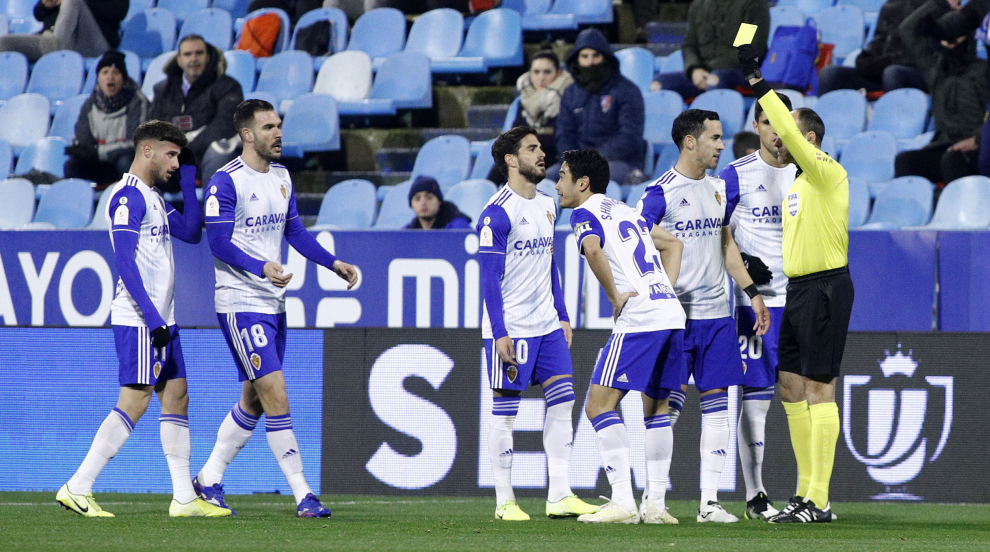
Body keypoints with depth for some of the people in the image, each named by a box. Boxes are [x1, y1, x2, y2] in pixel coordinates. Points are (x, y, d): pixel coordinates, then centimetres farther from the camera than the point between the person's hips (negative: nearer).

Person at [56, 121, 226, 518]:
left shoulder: (153, 199, 18)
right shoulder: (128, 197, -12)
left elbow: (191, 233, 20)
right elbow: (125, 262, -18)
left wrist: (188, 178, 16)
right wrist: (153, 319, -22)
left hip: (160, 319, 10)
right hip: (138, 320, -10)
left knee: (176, 397, 7)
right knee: (135, 401, -12)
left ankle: (184, 498, 8)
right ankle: (77, 489, -11)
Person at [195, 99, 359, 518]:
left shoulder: (281, 177, 12)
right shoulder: (227, 181, -13)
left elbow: (295, 231, 20)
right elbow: (219, 242, -17)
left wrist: (333, 263, 9)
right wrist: (262, 268, -30)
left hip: (273, 303, 9)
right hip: (241, 304, -9)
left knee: (253, 400, 12)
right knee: (276, 396, -12)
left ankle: (208, 480, 25)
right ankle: (302, 495, -11)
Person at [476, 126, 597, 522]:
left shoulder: (547, 206, 13)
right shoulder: (497, 213, -12)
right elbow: (490, 278, -14)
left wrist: (562, 316, 16)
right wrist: (499, 334, -18)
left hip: (547, 325, 8)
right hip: (510, 328, -8)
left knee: (562, 401, 1)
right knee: (505, 409, -1)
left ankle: (560, 496, 4)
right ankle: (504, 501, 5)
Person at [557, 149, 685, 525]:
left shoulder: (585, 213, 0)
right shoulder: (626, 211, 24)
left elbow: (592, 249, -23)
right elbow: (672, 244, 34)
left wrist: (615, 297, -13)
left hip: (638, 319, -8)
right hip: (672, 314, 8)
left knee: (599, 406, -5)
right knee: (656, 408, 16)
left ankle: (623, 501, -12)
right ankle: (655, 503, 13)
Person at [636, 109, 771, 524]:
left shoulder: (720, 190, 13)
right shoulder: (661, 193, -8)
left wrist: (752, 292, 17)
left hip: (716, 314, 6)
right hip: (675, 314, -6)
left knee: (716, 404, 3)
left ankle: (709, 501, 6)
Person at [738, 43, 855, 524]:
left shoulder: (828, 174, -11)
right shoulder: (798, 184, 17)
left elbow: (789, 132, -25)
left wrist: (758, 81, -24)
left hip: (825, 287, -10)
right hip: (798, 290, 10)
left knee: (817, 389, -10)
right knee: (791, 387, 9)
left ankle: (819, 502, -11)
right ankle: (805, 493, 13)